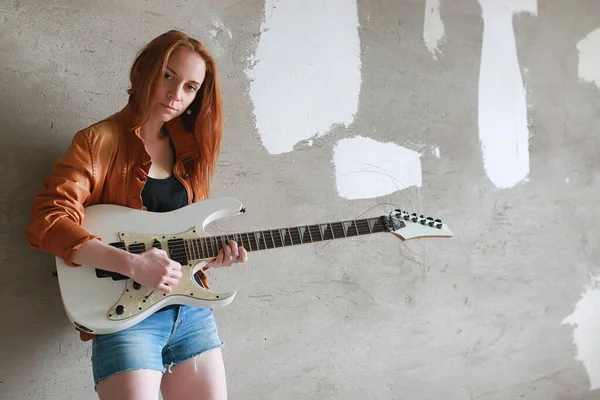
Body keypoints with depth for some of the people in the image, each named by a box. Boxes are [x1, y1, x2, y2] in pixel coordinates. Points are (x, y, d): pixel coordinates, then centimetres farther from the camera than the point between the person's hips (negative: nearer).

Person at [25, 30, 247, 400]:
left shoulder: (188, 147, 11)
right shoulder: (100, 141, -8)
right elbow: (47, 222, -18)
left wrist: (212, 253, -3)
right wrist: (133, 264, -25)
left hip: (191, 306, 6)